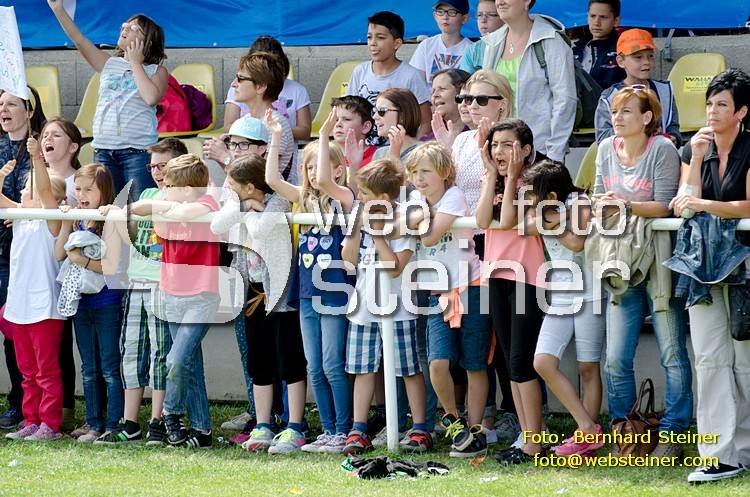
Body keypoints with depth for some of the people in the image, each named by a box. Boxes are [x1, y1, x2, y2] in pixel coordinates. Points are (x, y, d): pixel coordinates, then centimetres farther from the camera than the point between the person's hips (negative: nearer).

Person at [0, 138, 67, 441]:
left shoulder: (52, 220, -9)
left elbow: (45, 191, -24)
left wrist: (37, 157, -33)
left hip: (44, 307, -8)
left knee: (47, 371, -2)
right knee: (28, 371, 13)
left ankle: (50, 425, 2)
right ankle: (31, 422, 20)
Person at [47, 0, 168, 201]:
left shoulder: (157, 71, 6)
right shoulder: (109, 64, 16)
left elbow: (151, 98, -14)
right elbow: (79, 40, 7)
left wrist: (135, 62, -3)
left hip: (137, 151, -4)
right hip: (103, 149, 4)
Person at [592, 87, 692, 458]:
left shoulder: (662, 149, -9)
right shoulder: (607, 149, 8)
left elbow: (663, 206, -13)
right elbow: (599, 195, 12)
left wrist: (627, 205, -27)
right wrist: (600, 204, -11)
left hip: (659, 257, -5)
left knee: (672, 354, -1)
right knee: (616, 359, 2)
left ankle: (672, 434, 3)